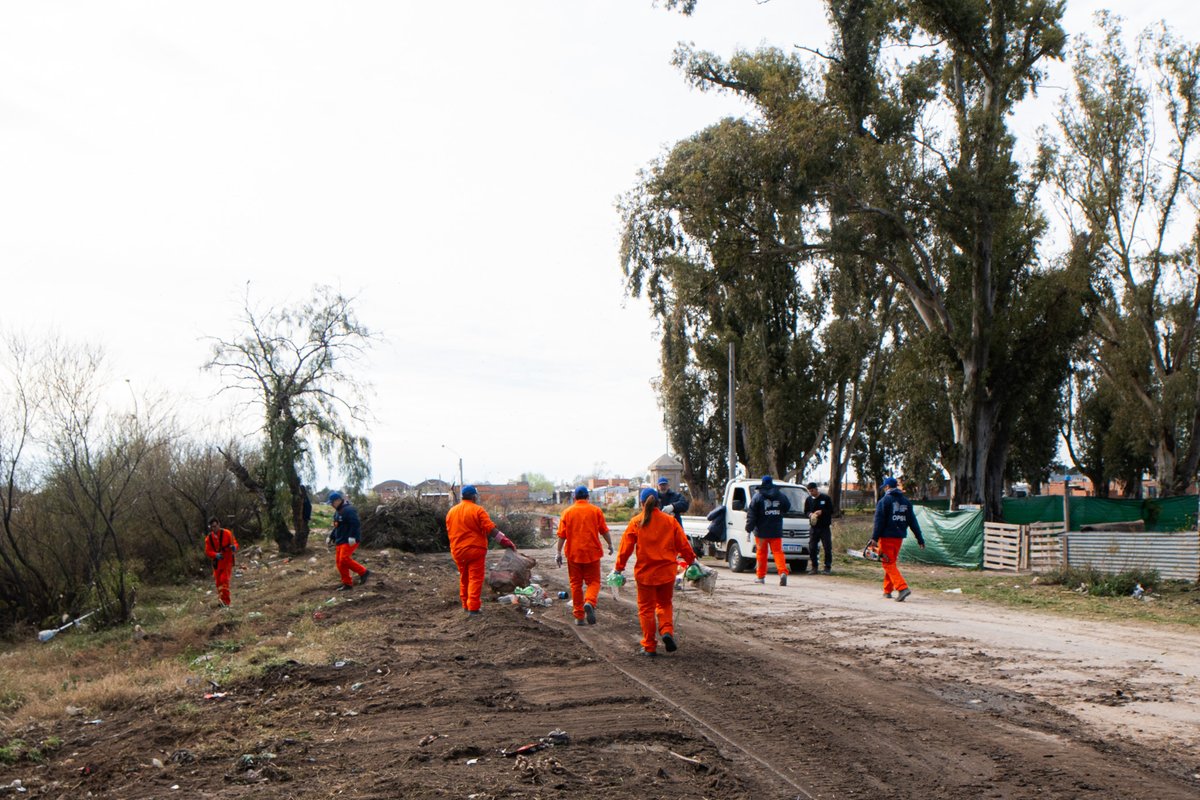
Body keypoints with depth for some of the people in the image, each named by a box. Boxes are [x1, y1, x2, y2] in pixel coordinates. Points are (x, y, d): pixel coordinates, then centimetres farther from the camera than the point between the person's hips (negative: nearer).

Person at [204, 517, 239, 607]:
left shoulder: (227, 533, -6)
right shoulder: (209, 538, 4)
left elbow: (235, 543, -3)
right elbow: (207, 551, 0)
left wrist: (234, 547, -29)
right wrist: (215, 555, -21)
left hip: (227, 561, -4)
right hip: (217, 563, 4)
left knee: (224, 580, -17)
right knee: (218, 582, 8)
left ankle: (226, 602, -19)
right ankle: (221, 600, 22)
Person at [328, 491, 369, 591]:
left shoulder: (348, 510, -15)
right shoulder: (337, 512, 18)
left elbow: (355, 524, -24)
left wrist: (352, 537, -29)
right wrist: (331, 537, 22)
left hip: (349, 541, -10)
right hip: (341, 541, 10)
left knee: (344, 559, -22)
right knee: (339, 561, 6)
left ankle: (363, 572, -8)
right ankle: (347, 583, 11)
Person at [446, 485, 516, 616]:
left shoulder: (451, 511, 7)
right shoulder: (477, 510, -10)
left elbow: (449, 531, 14)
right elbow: (491, 529, -16)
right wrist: (505, 541, -12)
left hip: (457, 551, 5)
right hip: (475, 549, -5)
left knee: (464, 578, 18)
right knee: (475, 579, -2)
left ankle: (466, 605, 25)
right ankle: (473, 608, -7)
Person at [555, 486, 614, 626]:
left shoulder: (567, 512, 3)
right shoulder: (596, 511, 1)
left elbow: (562, 535, 0)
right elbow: (604, 530, 2)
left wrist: (559, 552, 3)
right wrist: (610, 544, 16)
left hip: (573, 553, 1)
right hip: (592, 552, -1)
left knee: (576, 584, 10)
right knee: (593, 582, 6)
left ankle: (579, 616, 10)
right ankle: (589, 602, -24)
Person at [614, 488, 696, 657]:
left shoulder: (636, 523, -5)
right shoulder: (670, 521, 0)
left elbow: (626, 546, -4)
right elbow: (683, 544, 4)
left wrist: (619, 567, 6)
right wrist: (690, 560, 18)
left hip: (644, 573, -2)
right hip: (666, 571, 2)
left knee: (646, 608, 8)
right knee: (665, 604, 19)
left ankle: (649, 647, 9)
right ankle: (667, 631, -5)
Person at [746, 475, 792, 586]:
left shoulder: (757, 497, -5)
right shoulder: (781, 496, 4)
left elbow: (751, 514, -7)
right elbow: (787, 507, 18)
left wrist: (749, 528, -4)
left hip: (761, 531, -2)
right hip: (776, 531, 2)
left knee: (761, 553, 8)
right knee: (778, 552, 0)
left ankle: (760, 576, 13)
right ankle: (783, 572, -20)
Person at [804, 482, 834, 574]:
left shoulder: (826, 498, -1)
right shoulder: (808, 500, 9)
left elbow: (831, 511, -1)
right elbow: (805, 512, 13)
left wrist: (822, 512, -17)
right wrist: (810, 514, -9)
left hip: (825, 527, -3)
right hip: (813, 527, 3)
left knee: (828, 548, -3)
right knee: (812, 548, 0)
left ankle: (827, 567, 3)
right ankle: (814, 567, 9)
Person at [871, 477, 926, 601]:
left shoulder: (884, 501, -7)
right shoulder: (906, 501, 12)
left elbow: (879, 520, -14)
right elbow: (912, 521, 11)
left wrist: (875, 538, -16)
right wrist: (920, 539, 11)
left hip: (887, 536, -6)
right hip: (899, 537, 6)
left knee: (888, 564, -7)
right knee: (891, 563, 17)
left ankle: (902, 588, -23)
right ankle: (887, 591, 20)